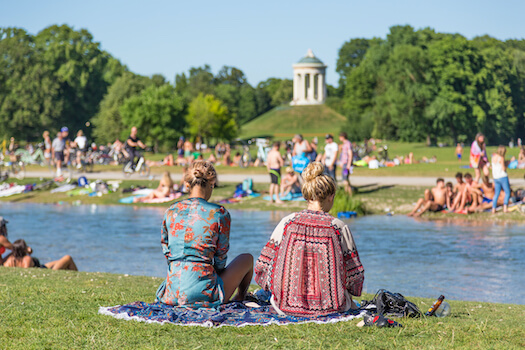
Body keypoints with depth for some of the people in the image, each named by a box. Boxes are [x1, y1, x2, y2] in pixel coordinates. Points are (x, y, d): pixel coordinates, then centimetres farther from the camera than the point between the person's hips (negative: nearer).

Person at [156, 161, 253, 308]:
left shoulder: (171, 211, 2)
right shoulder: (220, 214, -9)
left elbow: (166, 250, 13)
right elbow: (220, 258, 0)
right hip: (203, 294, -5)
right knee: (247, 258, 25)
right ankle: (240, 298, 48)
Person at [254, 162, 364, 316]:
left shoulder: (287, 223, -4)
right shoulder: (339, 227, -7)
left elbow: (263, 266, -2)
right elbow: (354, 274, -2)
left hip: (286, 305, 0)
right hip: (330, 308, 0)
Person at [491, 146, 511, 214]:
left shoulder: (494, 157, 9)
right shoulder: (501, 158, -13)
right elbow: (503, 169, -16)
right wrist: (506, 165, 4)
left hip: (495, 178, 7)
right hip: (503, 177, -7)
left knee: (496, 194, 10)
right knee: (507, 192, 2)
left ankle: (493, 209, 3)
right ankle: (505, 207, -10)